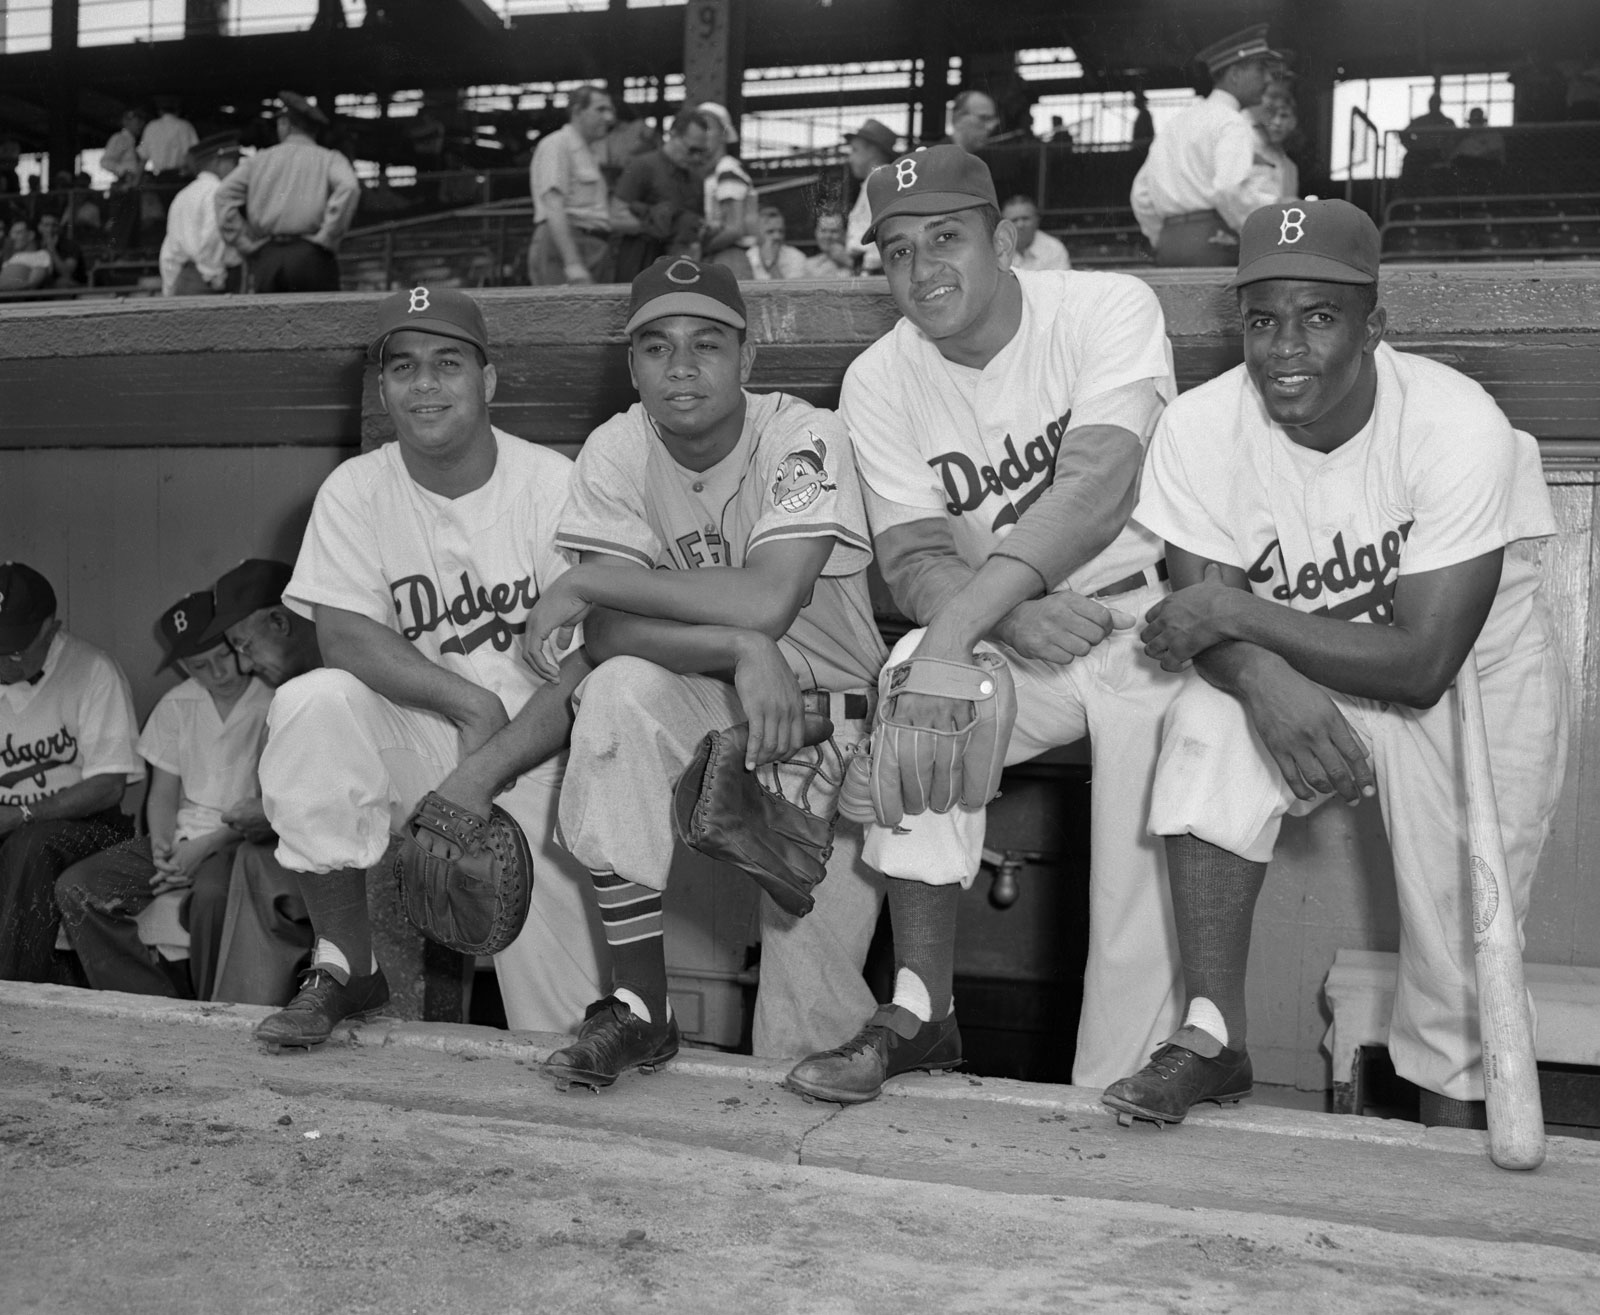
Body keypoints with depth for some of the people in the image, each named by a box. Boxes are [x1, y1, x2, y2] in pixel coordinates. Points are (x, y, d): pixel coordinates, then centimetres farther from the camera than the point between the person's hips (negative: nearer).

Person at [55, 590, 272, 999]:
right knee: (74, 888, -12)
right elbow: (162, 793, 15)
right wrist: (162, 849, -5)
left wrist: (205, 846, -18)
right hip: (181, 841, 7)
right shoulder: (177, 705, 11)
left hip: (241, 841, -6)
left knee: (212, 894, -39)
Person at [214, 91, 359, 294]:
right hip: (310, 255, -2)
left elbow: (225, 194, 4)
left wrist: (246, 245, 4)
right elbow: (348, 187, -11)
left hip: (265, 258, 2)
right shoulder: (330, 159, 10)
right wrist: (327, 239, -7)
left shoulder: (259, 160, 17)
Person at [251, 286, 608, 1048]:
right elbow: (345, 638, -12)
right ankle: (346, 968, -13)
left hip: (534, 748, -2)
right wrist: (473, 703, -23)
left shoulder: (554, 485, -9)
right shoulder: (355, 491, 0)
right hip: (409, 737, 3)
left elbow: (586, 668, -15)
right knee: (310, 706, -29)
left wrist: (480, 774, -25)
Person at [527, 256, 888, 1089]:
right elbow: (608, 634, -17)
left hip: (825, 702, -2)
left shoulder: (803, 438, -17)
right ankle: (639, 1009, -21)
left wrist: (587, 583, -24)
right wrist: (740, 651, -33)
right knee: (619, 693, -32)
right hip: (699, 700, 3)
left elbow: (766, 601, -31)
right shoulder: (617, 451, -6)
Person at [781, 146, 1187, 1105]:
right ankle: (921, 1013, -21)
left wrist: (966, 616, -43)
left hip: (1149, 616, -2)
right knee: (915, 672, -29)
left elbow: (1096, 487, -30)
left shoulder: (1109, 309, -14)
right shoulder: (880, 381, -2)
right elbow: (913, 559, -10)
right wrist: (1012, 619, -32)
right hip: (1001, 633, 3)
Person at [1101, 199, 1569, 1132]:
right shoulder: (1202, 427, -16)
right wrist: (1264, 680, -38)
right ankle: (1214, 1037, -20)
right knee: (1211, 725, -29)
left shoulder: (1459, 426, -25)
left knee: (1457, 975, -14)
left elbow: (1422, 663, -28)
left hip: (1476, 683, -2)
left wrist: (1238, 613, -29)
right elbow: (1203, 616, -15)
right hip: (1313, 691, 3)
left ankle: (1452, 1131, 16)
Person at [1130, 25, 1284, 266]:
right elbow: (1230, 188, -20)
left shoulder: (1174, 125, 23)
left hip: (1170, 241, 8)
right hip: (1214, 241, -8)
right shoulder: (1231, 124, -3)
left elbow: (1141, 195, 23)